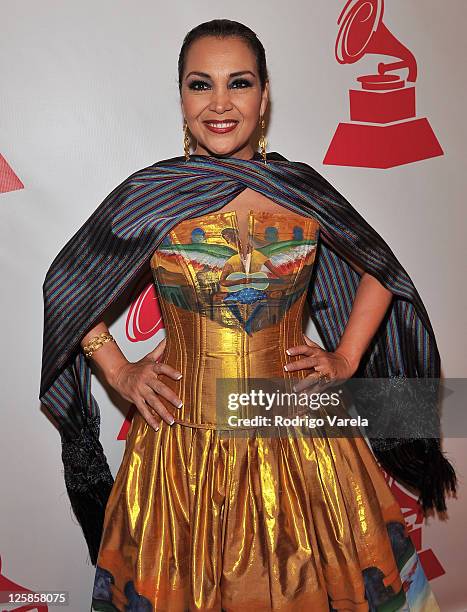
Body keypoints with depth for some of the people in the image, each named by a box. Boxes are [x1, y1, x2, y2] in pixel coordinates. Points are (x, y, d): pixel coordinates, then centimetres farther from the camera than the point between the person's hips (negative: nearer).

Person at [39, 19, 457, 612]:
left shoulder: (304, 189, -3)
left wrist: (345, 358, 3)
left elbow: (381, 272, 12)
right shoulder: (150, 195, -7)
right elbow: (66, 284, 6)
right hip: (184, 444, -1)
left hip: (299, 439, 2)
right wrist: (119, 373, 1)